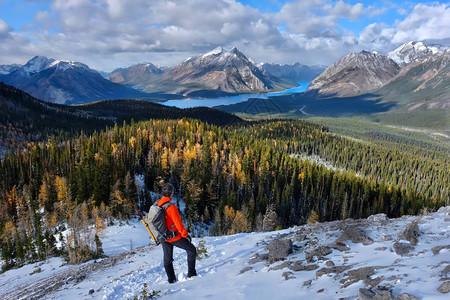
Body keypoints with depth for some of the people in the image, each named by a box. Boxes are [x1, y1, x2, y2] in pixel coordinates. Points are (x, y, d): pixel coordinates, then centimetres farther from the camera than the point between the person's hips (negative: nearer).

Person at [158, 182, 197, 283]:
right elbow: (178, 223, -25)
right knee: (191, 249, 10)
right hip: (174, 237, -7)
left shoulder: (157, 204, -2)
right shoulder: (171, 207, -26)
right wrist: (186, 235, -14)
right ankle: (191, 274, 13)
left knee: (167, 258, 18)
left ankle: (171, 279, 29)